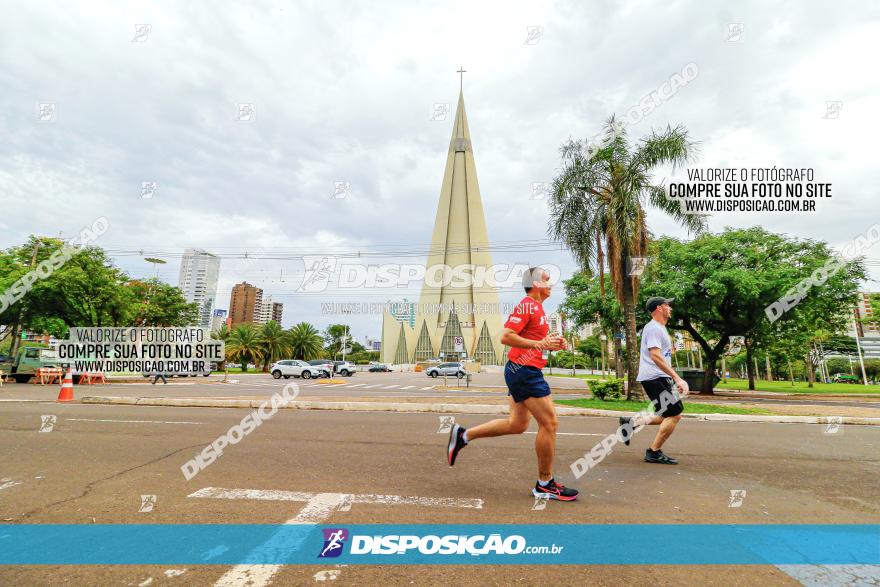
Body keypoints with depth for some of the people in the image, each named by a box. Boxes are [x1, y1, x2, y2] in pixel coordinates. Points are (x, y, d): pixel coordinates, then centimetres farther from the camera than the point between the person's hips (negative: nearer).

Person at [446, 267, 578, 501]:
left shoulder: (536, 307, 19)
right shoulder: (527, 305, -13)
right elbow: (506, 337, -22)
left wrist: (551, 343, 11)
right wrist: (541, 344, -22)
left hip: (521, 371, 11)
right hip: (525, 370, -11)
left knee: (517, 424, 15)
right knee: (549, 422, -3)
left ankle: (463, 435, 21)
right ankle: (545, 484, 12)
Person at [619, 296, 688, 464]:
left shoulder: (660, 328, 21)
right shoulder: (654, 328, -12)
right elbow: (655, 356, -24)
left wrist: (675, 379, 23)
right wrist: (677, 378, -27)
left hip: (659, 377, 10)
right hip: (655, 377, -10)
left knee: (672, 415, 11)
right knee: (674, 415, -7)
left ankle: (632, 422, 12)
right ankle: (654, 452, 2)